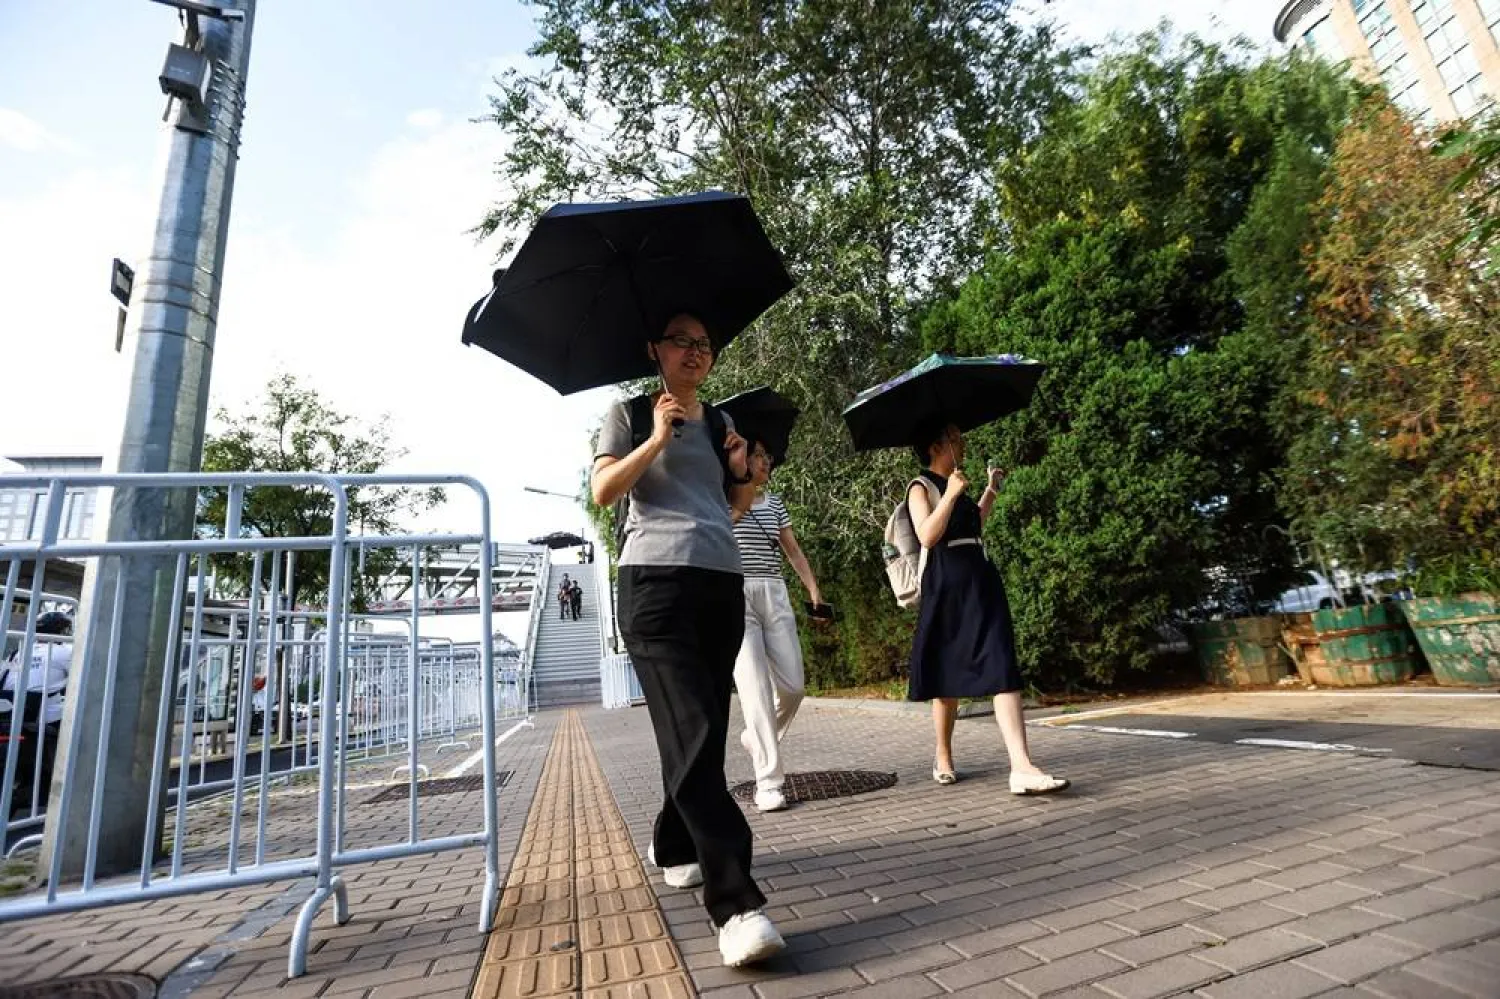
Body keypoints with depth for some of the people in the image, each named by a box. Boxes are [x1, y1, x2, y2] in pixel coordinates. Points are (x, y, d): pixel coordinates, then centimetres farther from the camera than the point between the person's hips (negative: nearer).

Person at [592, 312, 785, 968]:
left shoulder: (720, 422, 22)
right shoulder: (630, 413, 10)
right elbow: (602, 491, -3)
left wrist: (741, 469, 6)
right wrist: (657, 439, -11)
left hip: (722, 582, 6)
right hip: (655, 580, -6)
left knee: (703, 729, 11)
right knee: (694, 735, -15)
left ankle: (672, 847, 34)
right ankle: (736, 903, -14)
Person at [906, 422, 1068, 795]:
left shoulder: (957, 487, 19)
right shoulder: (921, 487, -4)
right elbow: (927, 536, -18)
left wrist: (991, 489, 31)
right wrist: (951, 494, -20)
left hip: (981, 581, 7)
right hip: (947, 587, -7)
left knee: (1003, 670, -8)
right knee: (948, 677, 5)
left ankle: (1022, 767, -13)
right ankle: (943, 758, 25)